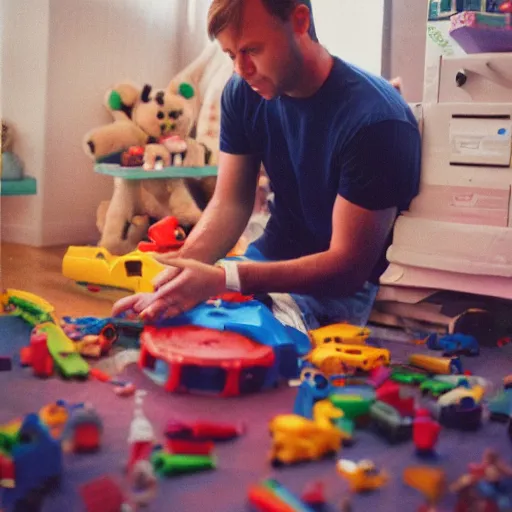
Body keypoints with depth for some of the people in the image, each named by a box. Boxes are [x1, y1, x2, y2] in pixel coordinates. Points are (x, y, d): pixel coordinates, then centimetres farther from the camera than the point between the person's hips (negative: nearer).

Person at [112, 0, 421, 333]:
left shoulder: (376, 120, -25)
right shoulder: (244, 92, -4)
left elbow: (349, 267, -25)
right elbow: (230, 203, -3)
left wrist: (223, 279, -35)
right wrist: (175, 276, -23)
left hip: (338, 287, -6)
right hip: (268, 259, 6)